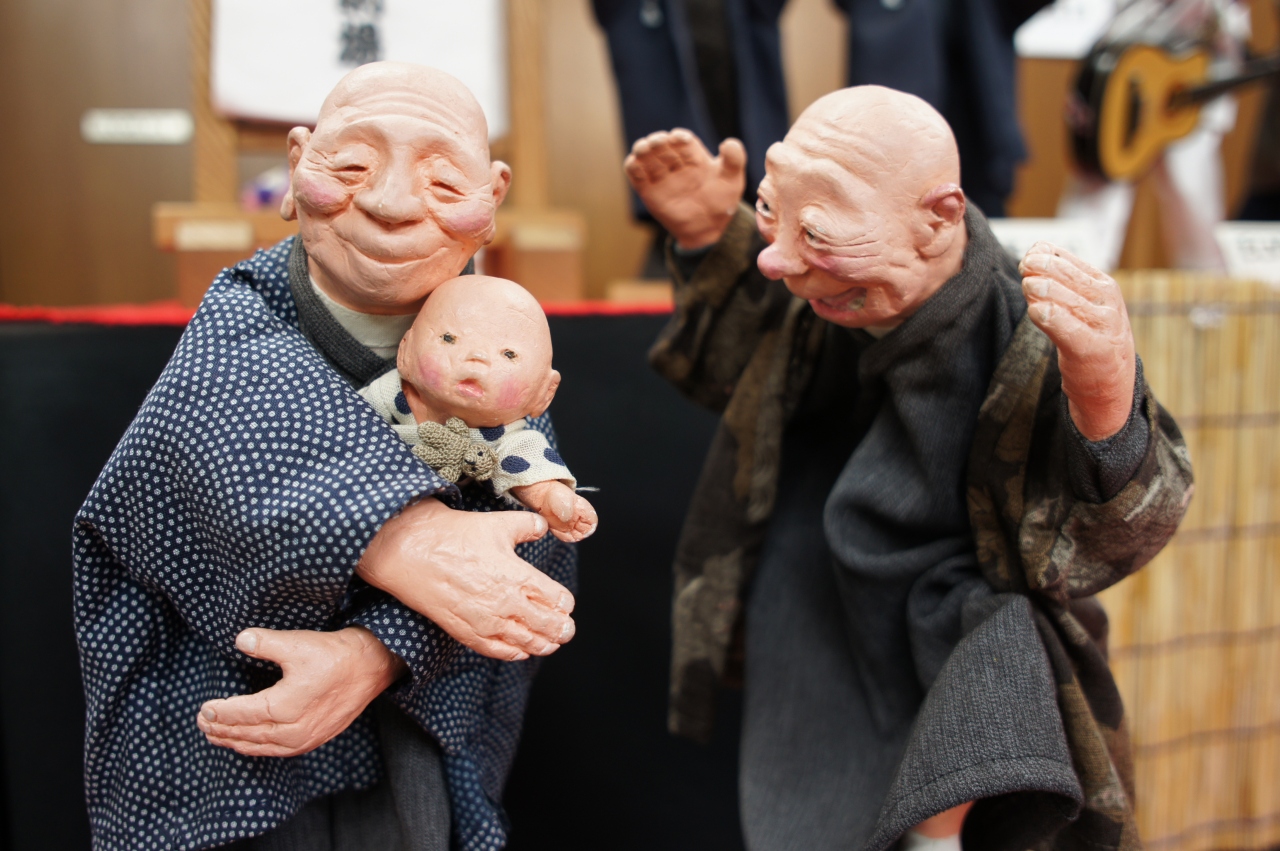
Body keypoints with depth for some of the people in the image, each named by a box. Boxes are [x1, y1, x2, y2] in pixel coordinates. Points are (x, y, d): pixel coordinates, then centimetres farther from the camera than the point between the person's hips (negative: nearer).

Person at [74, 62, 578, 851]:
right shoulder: (241, 318, -8)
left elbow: (518, 536, -17)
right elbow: (241, 416, -31)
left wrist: (373, 656, -32)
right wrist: (402, 544, -46)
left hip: (414, 720, 2)